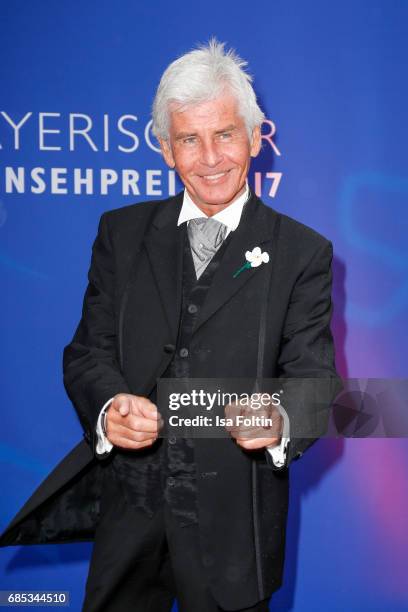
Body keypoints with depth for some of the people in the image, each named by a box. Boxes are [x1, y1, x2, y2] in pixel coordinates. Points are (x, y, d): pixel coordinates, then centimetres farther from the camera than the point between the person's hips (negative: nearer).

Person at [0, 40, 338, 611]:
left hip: (232, 522, -2)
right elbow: (88, 351, 2)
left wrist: (279, 423, -29)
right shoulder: (121, 232, 5)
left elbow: (314, 377, -5)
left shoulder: (302, 252, -2)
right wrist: (109, 407, -21)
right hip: (129, 506, 2)